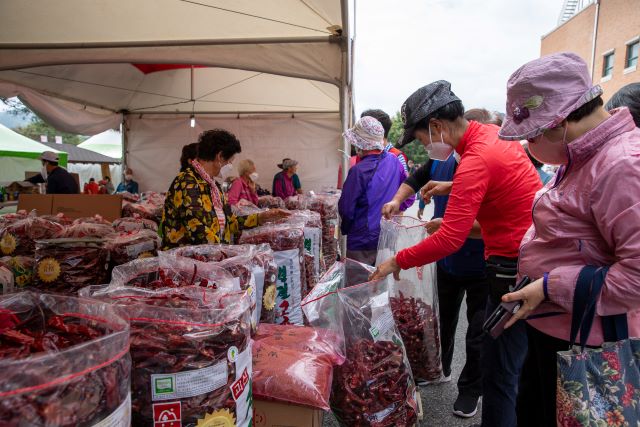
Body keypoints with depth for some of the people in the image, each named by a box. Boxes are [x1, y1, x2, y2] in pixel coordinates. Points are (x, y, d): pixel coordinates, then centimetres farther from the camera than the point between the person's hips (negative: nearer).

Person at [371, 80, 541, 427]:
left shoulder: (476, 160, -24)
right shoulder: (494, 133, 5)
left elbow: (451, 239, -28)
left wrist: (397, 261, -17)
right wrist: (455, 188, 11)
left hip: (513, 268, -10)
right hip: (532, 258, 10)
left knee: (498, 374, 1)